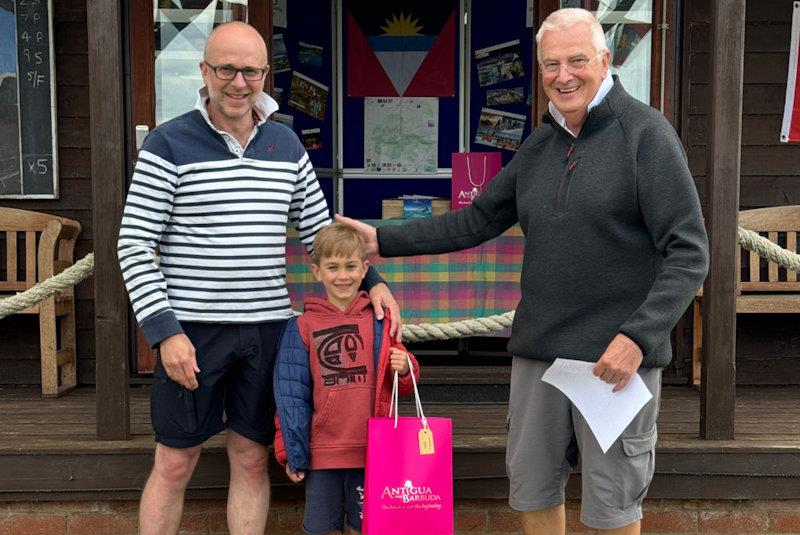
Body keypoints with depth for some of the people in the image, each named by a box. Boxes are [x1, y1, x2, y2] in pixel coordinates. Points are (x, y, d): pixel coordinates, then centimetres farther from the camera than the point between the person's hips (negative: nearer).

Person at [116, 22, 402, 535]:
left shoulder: (286, 144, 8)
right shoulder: (169, 144, -5)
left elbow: (320, 231, 13)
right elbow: (134, 246, -7)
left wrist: (372, 280, -1)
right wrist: (164, 330, -15)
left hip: (268, 327, 4)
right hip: (192, 329, -3)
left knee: (252, 459, 12)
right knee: (175, 464, 6)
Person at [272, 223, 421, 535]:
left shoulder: (380, 322, 3)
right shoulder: (302, 327, -1)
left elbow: (403, 386, 11)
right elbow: (290, 394, 1)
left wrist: (404, 369, -11)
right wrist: (291, 452, 0)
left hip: (371, 449, 1)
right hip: (322, 450, 0)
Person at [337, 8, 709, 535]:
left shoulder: (645, 132, -8)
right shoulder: (539, 145, 11)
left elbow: (688, 252, -12)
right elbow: (477, 220, 14)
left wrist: (639, 337, -20)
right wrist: (384, 240, 10)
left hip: (617, 354, -5)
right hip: (538, 351, 6)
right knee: (532, 490, 16)